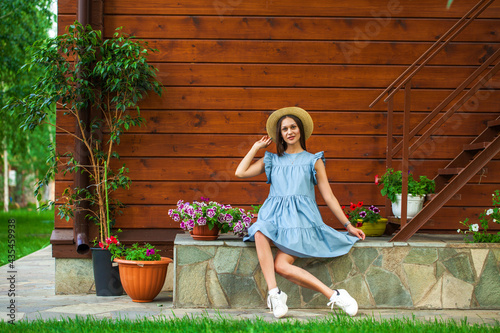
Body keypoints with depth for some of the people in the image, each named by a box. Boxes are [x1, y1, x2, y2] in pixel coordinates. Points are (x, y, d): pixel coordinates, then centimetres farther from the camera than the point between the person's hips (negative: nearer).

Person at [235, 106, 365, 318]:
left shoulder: (313, 161, 15)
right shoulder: (272, 160, 20)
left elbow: (329, 197, 14)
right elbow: (240, 173, 10)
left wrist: (348, 226, 8)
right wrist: (257, 147, 19)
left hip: (300, 218, -3)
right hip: (274, 217, 3)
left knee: (281, 265, -28)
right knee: (259, 232, -36)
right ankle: (274, 293, -39)